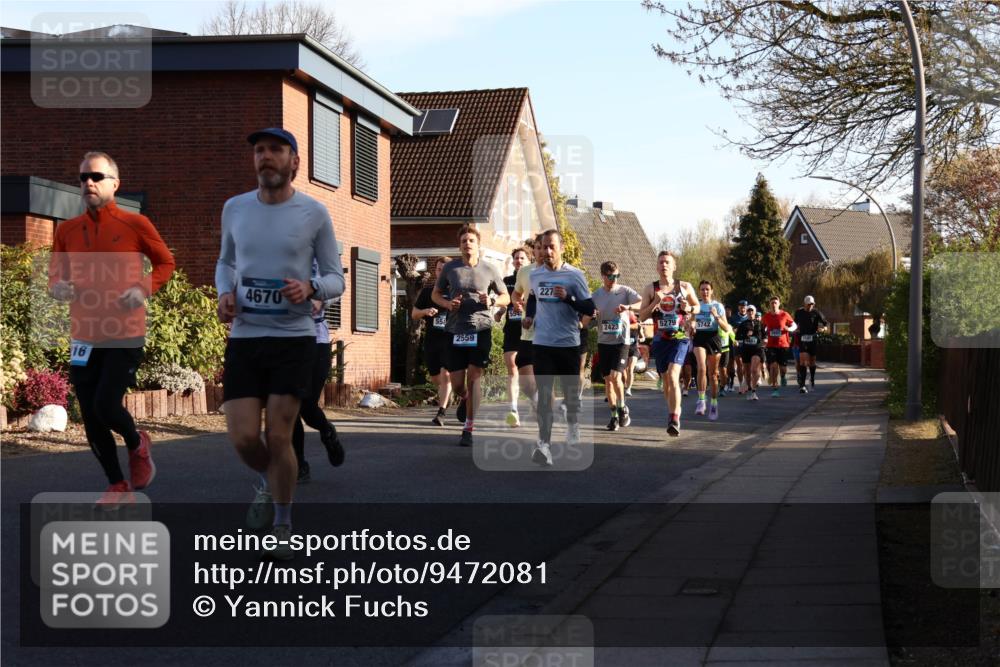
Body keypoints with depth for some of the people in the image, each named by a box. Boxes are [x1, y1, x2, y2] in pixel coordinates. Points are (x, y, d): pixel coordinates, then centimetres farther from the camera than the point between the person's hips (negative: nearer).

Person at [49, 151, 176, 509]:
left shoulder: (135, 224, -4)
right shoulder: (67, 230, 5)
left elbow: (165, 262, 6)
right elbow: (55, 274, 16)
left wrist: (144, 289, -11)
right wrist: (58, 287, -8)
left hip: (125, 335, -4)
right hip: (84, 337, 4)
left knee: (106, 405, -14)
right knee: (90, 418, 5)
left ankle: (137, 445, 21)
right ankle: (118, 485, 22)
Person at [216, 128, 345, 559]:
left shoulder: (314, 214, -3)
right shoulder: (234, 208, 6)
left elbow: (336, 279, 3)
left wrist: (310, 288, -19)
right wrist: (225, 292, 1)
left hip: (294, 338, -2)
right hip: (243, 338, 3)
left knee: (278, 437, -5)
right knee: (243, 437, -5)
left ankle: (282, 527, 17)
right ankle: (267, 483, 31)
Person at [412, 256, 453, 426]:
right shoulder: (427, 291, 9)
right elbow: (414, 314, 12)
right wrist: (425, 311, -9)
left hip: (450, 339, -4)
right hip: (431, 339, 4)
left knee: (445, 374, -18)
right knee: (435, 378, 12)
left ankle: (441, 413, -19)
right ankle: (446, 394, 45)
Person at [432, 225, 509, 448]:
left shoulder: (490, 270, 3)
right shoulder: (450, 268, 4)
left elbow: (505, 297, 11)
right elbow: (435, 294, 15)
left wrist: (491, 301, -11)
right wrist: (447, 303, -7)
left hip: (480, 329, -1)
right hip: (455, 330, 1)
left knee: (473, 377, -8)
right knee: (457, 383, 4)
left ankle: (468, 429, -1)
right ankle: (464, 399, 42)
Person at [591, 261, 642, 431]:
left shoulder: (625, 291, -4)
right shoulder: (596, 295, 6)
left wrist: (628, 307, -33)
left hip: (621, 341, -4)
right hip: (603, 341, 4)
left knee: (615, 376, -17)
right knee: (607, 379, 6)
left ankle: (622, 408, 5)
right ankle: (614, 415, 17)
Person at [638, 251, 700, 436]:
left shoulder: (685, 287, 2)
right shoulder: (651, 289, 4)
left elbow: (697, 306, 16)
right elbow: (642, 316, 1)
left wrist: (689, 309, -7)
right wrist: (654, 303, -15)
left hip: (679, 338, -3)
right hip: (660, 339, 3)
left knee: (673, 376, -20)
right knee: (665, 380, 11)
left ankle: (674, 419, -24)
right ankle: (673, 412, 30)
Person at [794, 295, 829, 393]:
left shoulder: (816, 313, -2)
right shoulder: (798, 312, 3)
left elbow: (826, 323, -2)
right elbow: (795, 323, 23)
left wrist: (823, 328, -21)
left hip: (813, 340, 0)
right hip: (802, 340, 0)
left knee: (812, 361, 13)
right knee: (803, 361, -16)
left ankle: (812, 379, 42)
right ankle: (802, 385, -20)